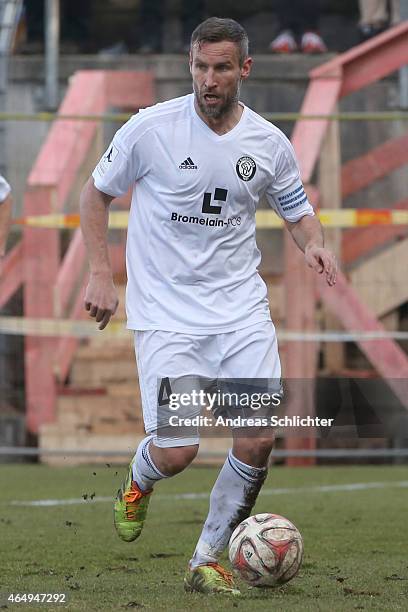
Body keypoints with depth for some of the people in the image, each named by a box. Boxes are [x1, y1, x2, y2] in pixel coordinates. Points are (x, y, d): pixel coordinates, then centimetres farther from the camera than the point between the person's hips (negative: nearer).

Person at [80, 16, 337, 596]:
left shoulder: (269, 143, 1)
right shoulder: (151, 129, -7)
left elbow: (297, 211, 17)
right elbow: (96, 193, 6)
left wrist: (314, 244, -7)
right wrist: (101, 275, -2)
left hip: (242, 308, 3)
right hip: (166, 313, -3)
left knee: (258, 439, -10)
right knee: (177, 450, -13)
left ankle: (208, 561, 10)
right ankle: (137, 482, 26)